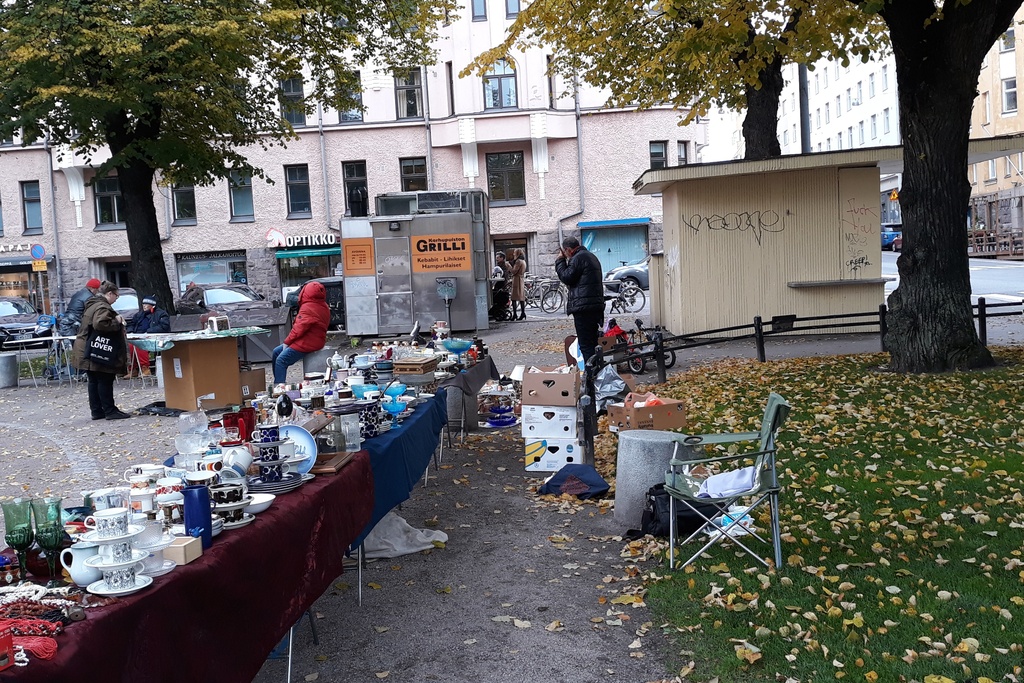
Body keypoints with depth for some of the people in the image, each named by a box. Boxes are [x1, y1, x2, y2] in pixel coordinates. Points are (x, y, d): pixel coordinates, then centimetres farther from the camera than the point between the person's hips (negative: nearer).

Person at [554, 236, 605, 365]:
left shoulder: (578, 258, -10)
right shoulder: (591, 256, 22)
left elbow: (566, 277, -11)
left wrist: (560, 261, -2)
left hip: (583, 307, -10)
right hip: (596, 305, 10)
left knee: (585, 345, -9)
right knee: (593, 341, 16)